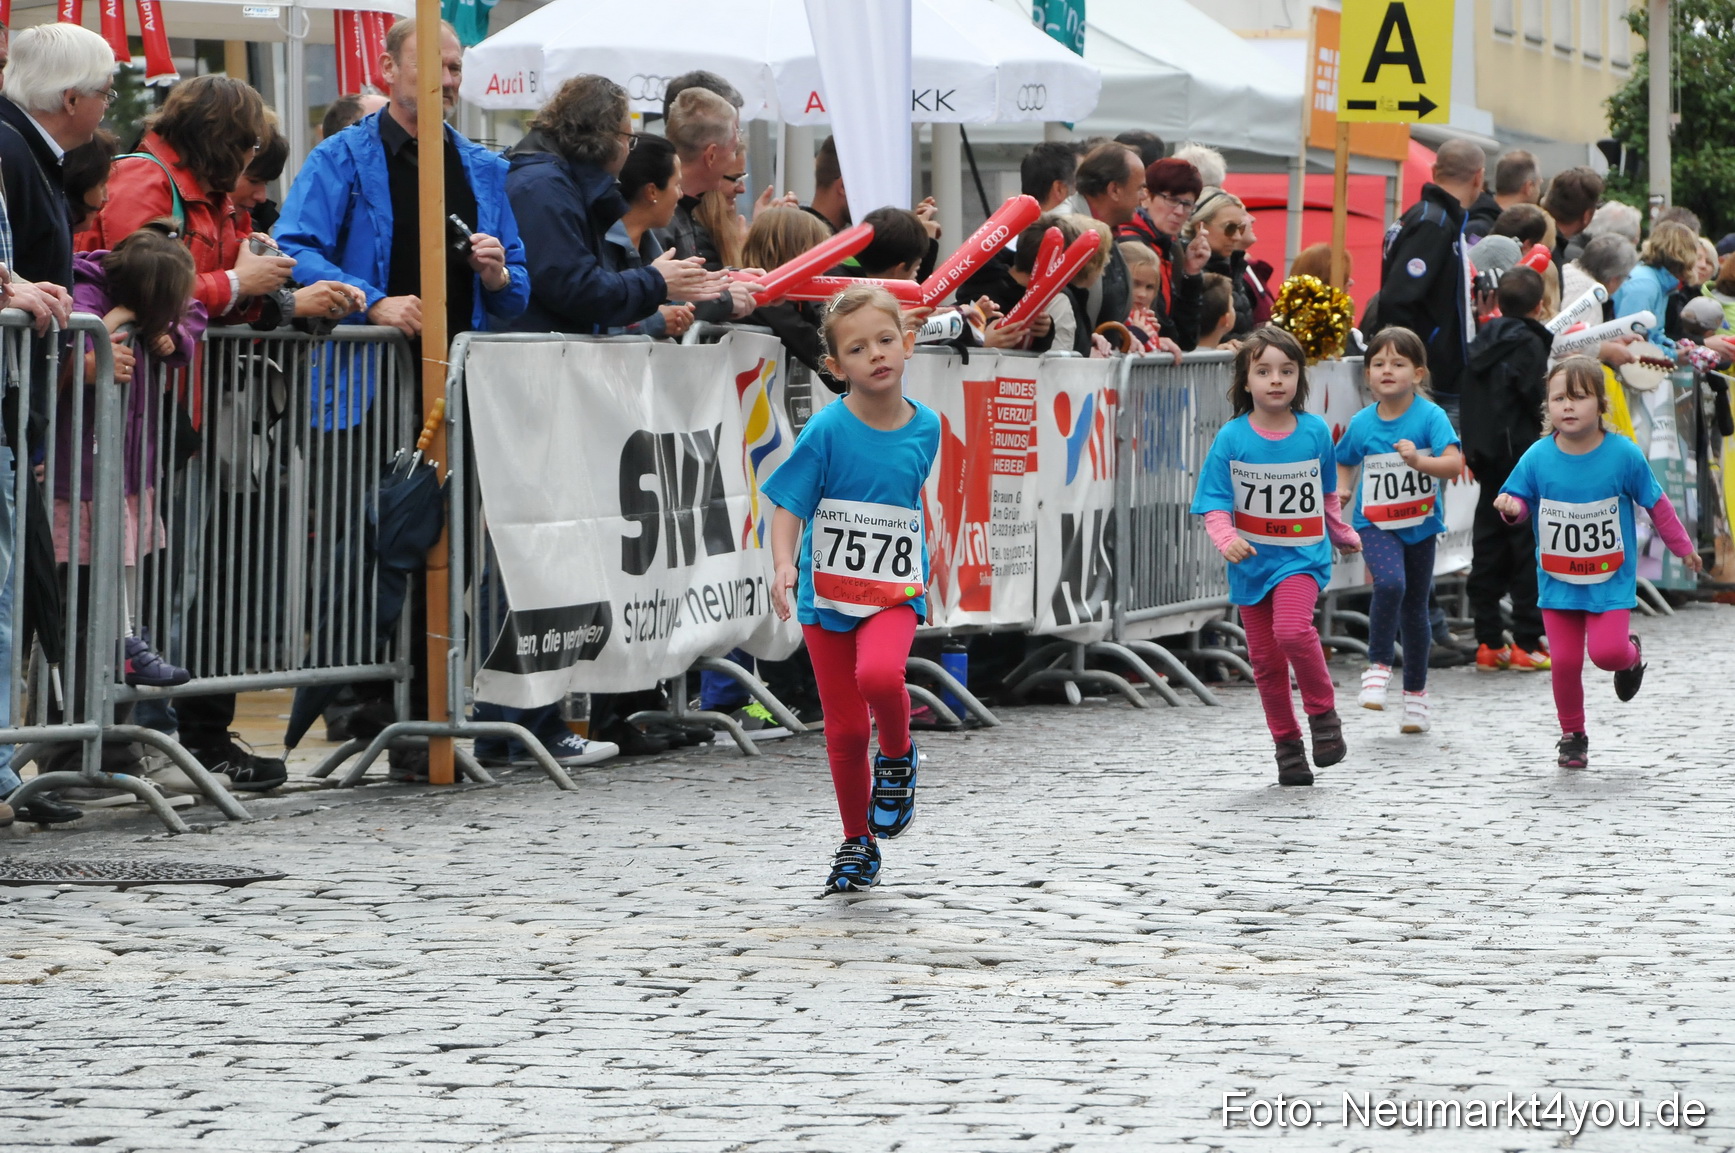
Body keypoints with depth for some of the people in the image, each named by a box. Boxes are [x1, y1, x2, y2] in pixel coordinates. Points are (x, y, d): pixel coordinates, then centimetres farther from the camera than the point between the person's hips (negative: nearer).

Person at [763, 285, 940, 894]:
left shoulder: (925, 428, -2)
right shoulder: (827, 430, -11)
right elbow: (790, 506, -12)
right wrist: (784, 566, -28)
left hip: (894, 592, 0)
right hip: (827, 592, 0)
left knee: (879, 675, -30)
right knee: (845, 729, 5)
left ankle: (898, 755, 1)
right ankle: (857, 844, 23)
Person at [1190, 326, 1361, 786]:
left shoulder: (1315, 432, -1)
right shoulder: (1231, 438, -5)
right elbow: (1214, 503, -5)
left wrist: (1343, 535, 27)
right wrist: (1226, 539, -24)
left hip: (1302, 555, -1)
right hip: (1252, 562, 2)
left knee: (1293, 630, -26)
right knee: (1265, 659, 7)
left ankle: (1324, 713, -5)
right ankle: (1287, 745, 22)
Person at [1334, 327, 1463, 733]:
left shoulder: (1430, 416, -12)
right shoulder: (1362, 424, -4)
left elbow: (1454, 464, -23)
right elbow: (1344, 463, 15)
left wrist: (1419, 461, -40)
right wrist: (1340, 491, -5)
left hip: (1420, 524, 0)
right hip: (1375, 524, 0)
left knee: (1415, 607, 12)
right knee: (1390, 584, -29)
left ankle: (1416, 695, 28)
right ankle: (1377, 668, -12)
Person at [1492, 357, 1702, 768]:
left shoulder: (1624, 454, -10)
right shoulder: (1537, 458, -8)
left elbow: (1656, 503, 3)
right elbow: (1521, 501, 2)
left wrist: (1682, 547, 12)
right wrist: (1512, 507, -23)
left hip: (1611, 581, -1)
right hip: (1557, 581, 1)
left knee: (1607, 651, -17)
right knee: (1565, 660, -3)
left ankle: (1631, 654, 21)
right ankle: (1572, 735, 18)